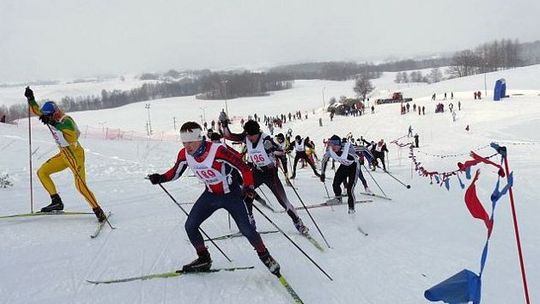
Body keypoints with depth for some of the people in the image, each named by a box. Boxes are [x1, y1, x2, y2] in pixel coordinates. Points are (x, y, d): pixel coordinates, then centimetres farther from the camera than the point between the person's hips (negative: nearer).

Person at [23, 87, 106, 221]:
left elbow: (73, 138, -36)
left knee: (81, 186, -17)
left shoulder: (65, 121, -20)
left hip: (75, 154, -9)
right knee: (42, 172, 8)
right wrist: (31, 99, 8)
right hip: (63, 154, 9)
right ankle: (57, 202, 9)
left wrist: (56, 125, -37)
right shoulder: (52, 118, 5)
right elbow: (36, 111, 22)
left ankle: (99, 212, -10)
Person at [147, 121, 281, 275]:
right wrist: (160, 178, -12)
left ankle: (265, 256, 18)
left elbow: (244, 167, -26)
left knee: (246, 229, -8)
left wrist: (248, 186, -38)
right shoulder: (184, 154, -14)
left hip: (231, 194, -5)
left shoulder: (218, 151, -32)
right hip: (210, 195, 6)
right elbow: (176, 172, 4)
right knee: (190, 226, -1)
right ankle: (204, 259, 21)